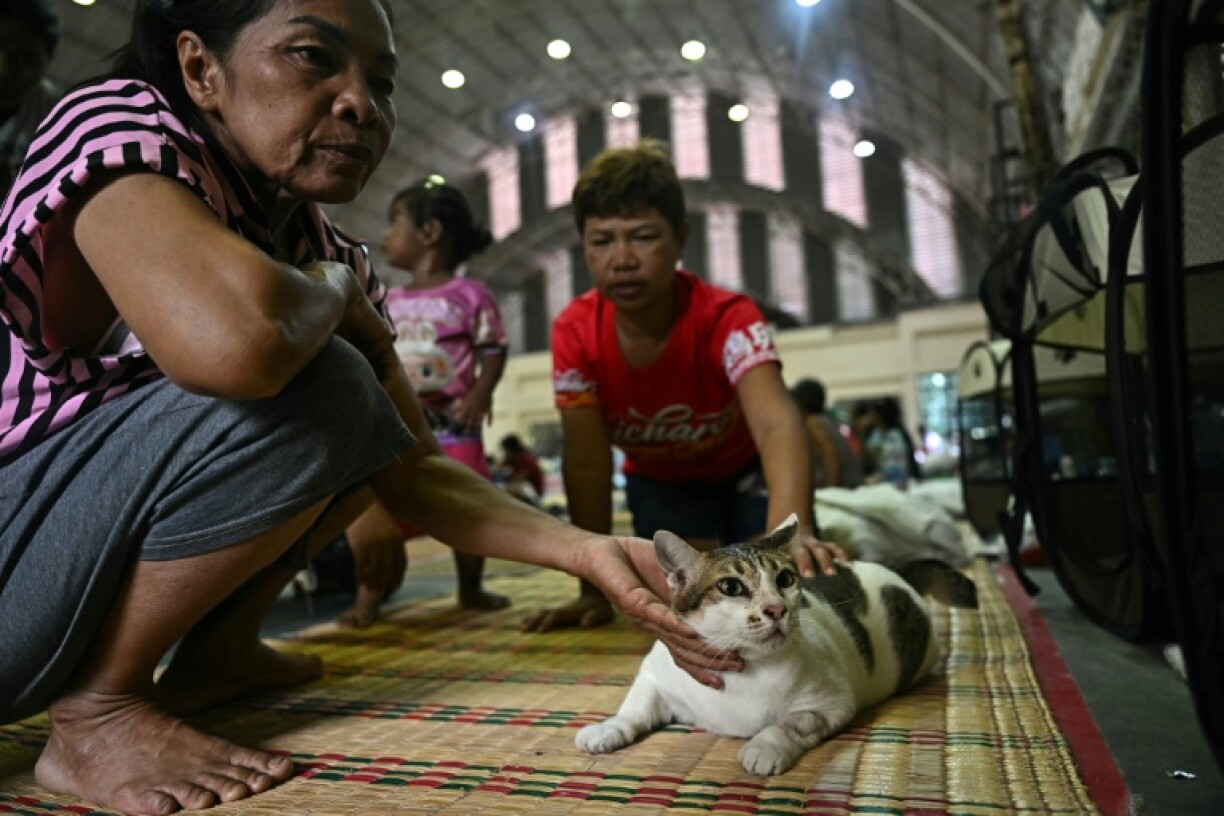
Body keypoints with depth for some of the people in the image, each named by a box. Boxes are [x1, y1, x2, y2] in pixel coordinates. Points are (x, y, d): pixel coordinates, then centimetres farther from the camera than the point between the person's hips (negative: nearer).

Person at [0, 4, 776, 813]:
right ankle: (94, 713, -10)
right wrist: (332, 291, -18)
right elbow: (237, 340, -41)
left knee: (366, 409, 5)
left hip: (116, 565, 7)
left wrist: (591, 551, -17)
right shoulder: (119, 124, -19)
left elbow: (412, 469, -4)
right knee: (309, 389, -25)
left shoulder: (331, 260, 0)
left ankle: (216, 650, 8)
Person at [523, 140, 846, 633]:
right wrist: (596, 589, -25)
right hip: (660, 479, 1)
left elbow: (776, 422, -53)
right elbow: (586, 460, -24)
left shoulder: (725, 316, -36)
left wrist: (790, 530, -72)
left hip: (746, 469, -1)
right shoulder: (574, 333, -27)